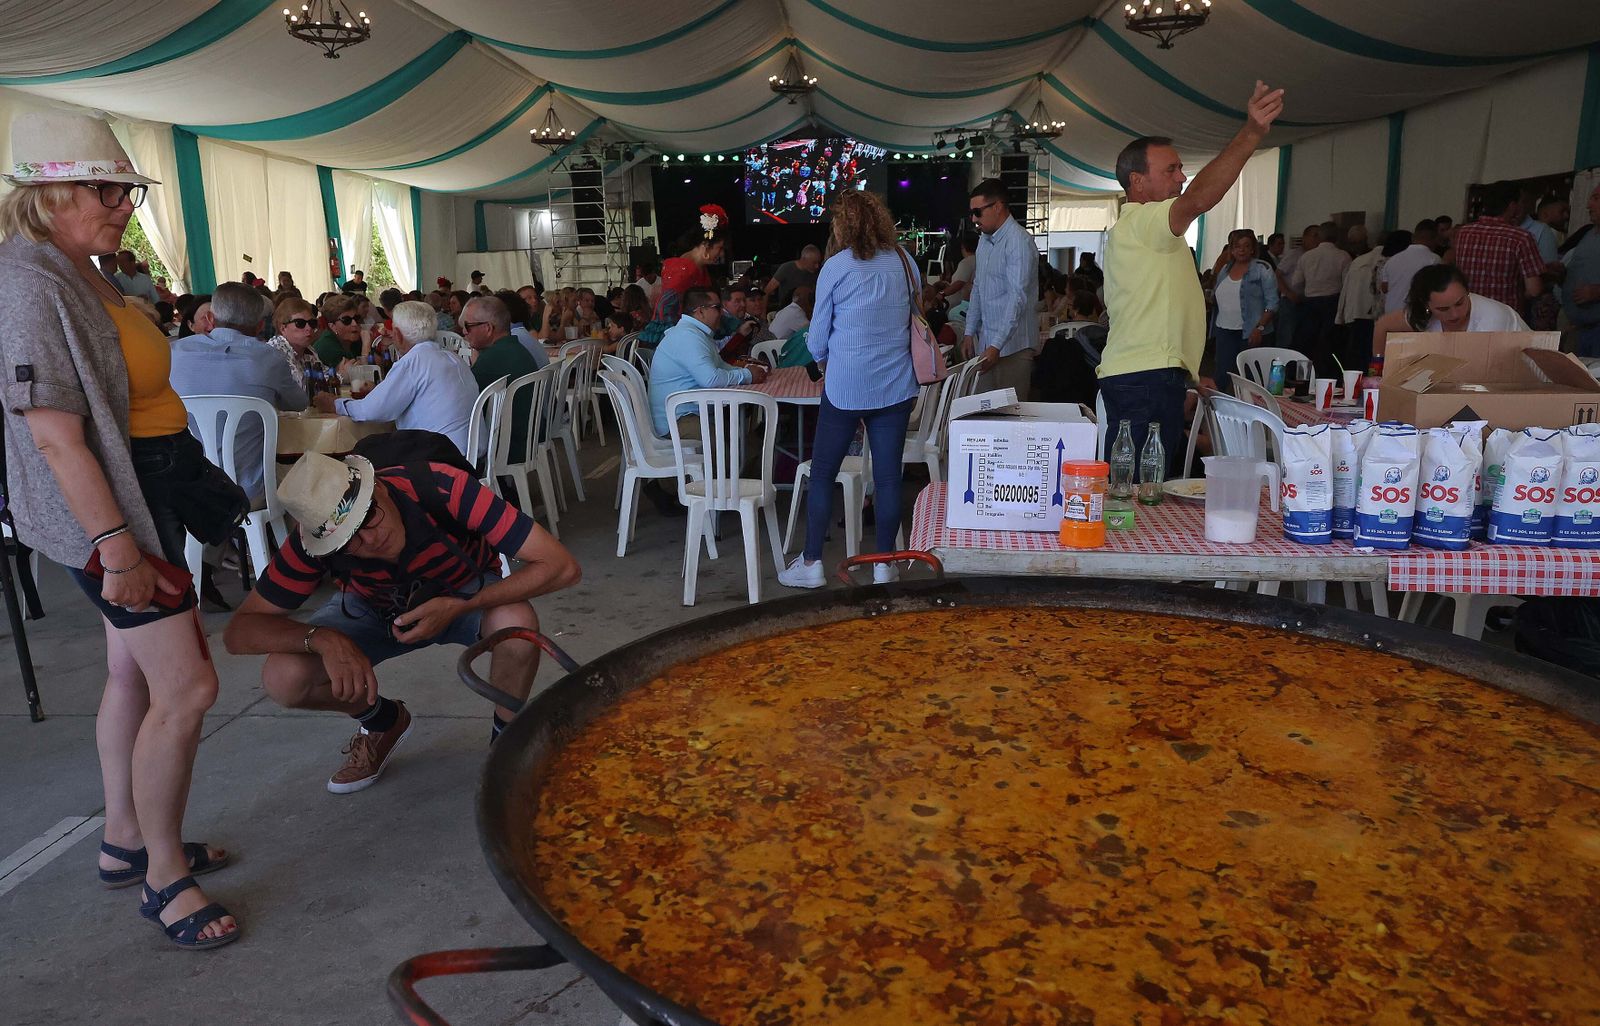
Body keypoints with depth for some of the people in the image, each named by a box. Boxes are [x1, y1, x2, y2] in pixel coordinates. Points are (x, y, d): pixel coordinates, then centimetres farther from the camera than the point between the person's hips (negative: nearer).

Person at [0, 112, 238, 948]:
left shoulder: (81, 277, 12)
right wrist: (117, 549, -24)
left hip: (142, 499, 10)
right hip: (104, 508, -10)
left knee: (135, 671, 16)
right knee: (186, 687, -8)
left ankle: (124, 842, 31)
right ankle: (164, 878, 7)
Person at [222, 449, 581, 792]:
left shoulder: (442, 488, -37)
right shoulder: (316, 541, -29)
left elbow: (562, 566, -38)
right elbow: (238, 631, -23)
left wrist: (458, 607, -43)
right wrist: (323, 639, -41)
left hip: (467, 594, -2)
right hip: (374, 608, 3)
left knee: (516, 623, -37)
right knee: (284, 679, -22)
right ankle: (383, 722, 11)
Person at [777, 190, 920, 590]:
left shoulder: (835, 267, -6)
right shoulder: (904, 261, 5)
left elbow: (817, 341, -1)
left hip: (846, 387, -3)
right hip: (897, 386, 4)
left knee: (822, 473, 8)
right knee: (888, 475, 7)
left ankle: (811, 564, 12)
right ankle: (885, 564, 14)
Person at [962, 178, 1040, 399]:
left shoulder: (1019, 242, -13)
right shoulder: (984, 241, 14)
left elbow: (1018, 298, -21)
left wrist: (996, 346, -27)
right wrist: (969, 332, 15)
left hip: (1012, 345, -8)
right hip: (986, 343, 8)